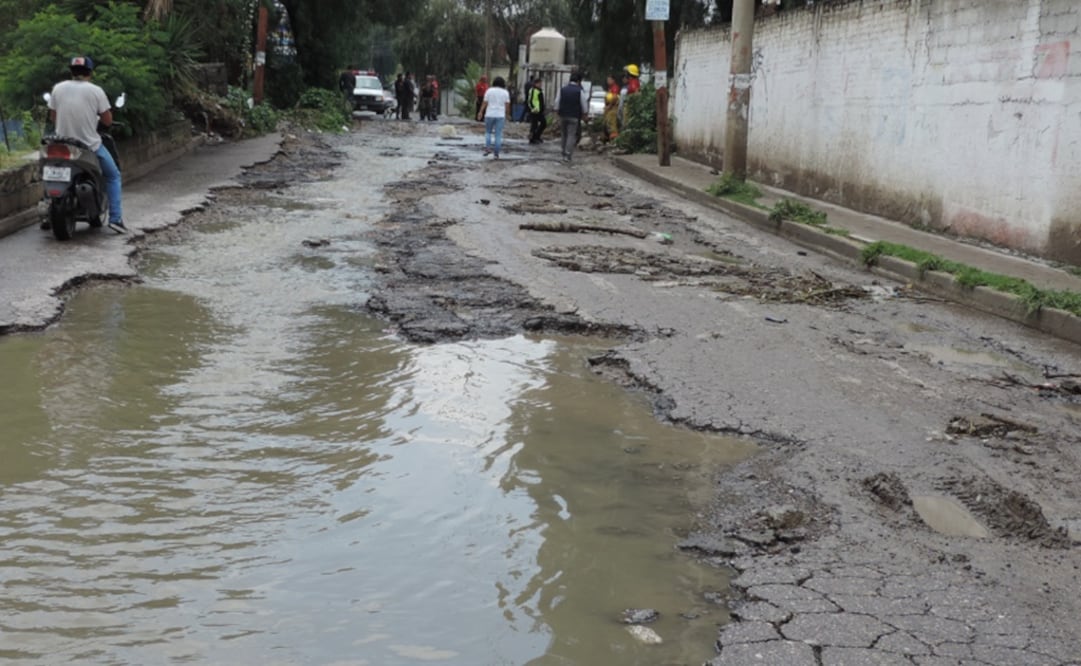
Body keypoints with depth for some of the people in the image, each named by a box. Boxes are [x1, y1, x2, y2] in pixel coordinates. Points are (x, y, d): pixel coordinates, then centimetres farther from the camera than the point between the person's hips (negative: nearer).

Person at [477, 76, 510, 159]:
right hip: (500, 115, 0)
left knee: (488, 132, 15)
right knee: (498, 135, 2)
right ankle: (496, 154, 0)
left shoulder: (489, 91, 0)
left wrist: (481, 112, -2)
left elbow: (485, 103, -4)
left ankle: (487, 147, -5)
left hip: (489, 115, 0)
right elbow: (507, 105, 0)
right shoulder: (505, 92, 2)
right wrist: (507, 115, 9)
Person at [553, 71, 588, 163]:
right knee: (571, 135, -1)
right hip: (574, 117, -3)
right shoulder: (580, 91, -8)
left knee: (563, 135, 14)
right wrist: (584, 115, 10)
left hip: (563, 116, 3)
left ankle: (564, 154, 22)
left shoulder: (562, 90, 1)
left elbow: (557, 104, 0)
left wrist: (558, 114, 11)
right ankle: (567, 155, -10)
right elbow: (584, 107, -5)